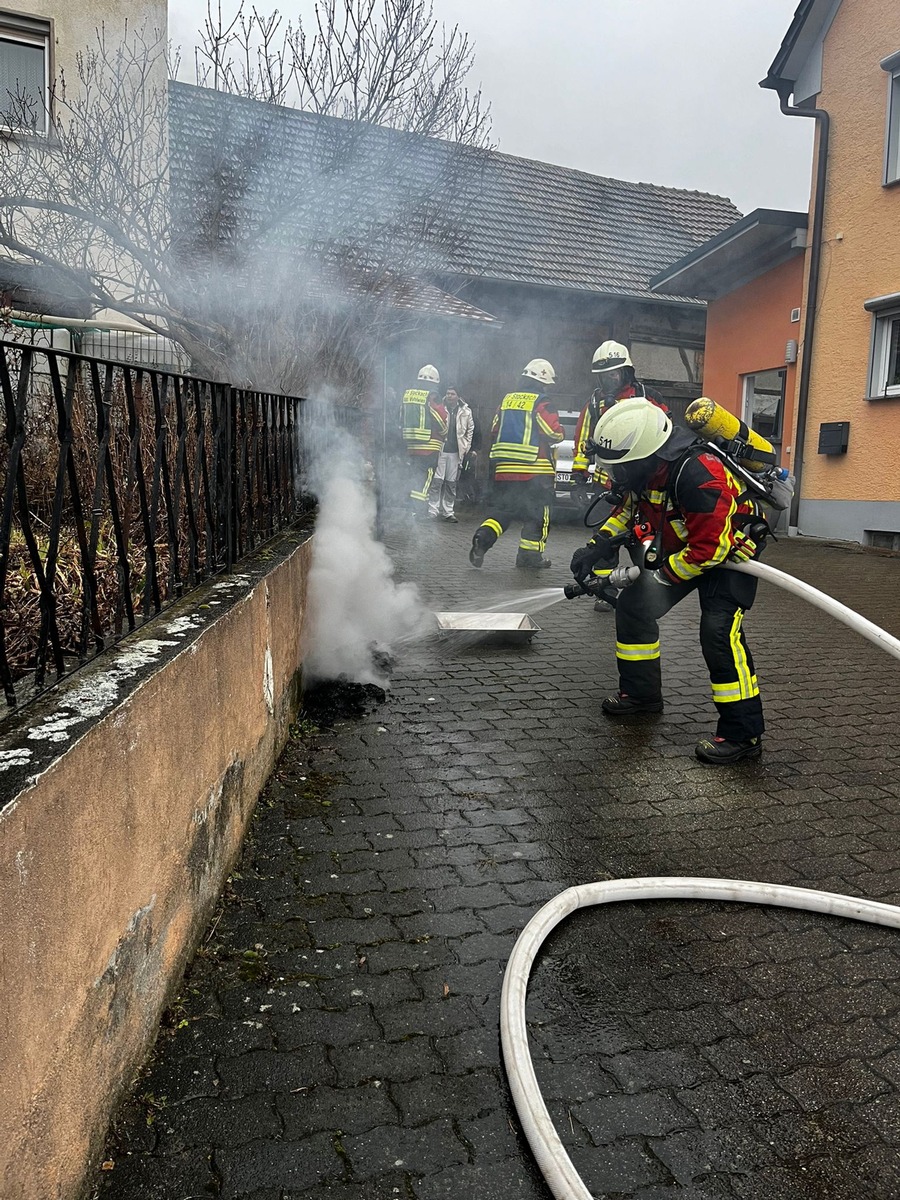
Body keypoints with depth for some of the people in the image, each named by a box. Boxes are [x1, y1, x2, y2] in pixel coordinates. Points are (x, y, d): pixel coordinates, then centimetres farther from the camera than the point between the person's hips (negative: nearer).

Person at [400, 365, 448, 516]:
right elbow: (442, 419, -7)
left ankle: (411, 509, 17)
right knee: (425, 477, -3)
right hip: (429, 445, -6)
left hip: (410, 445, 6)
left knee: (414, 476, 15)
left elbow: (401, 420, 16)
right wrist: (443, 435, 12)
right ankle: (417, 510, -10)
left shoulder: (407, 394, 9)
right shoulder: (431, 396, -10)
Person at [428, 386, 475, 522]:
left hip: (456, 452, 2)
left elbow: (470, 429, 15)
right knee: (437, 481, -7)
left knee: (451, 483, 7)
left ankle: (448, 511, 15)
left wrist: (466, 447, 9)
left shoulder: (466, 412, 6)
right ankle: (432, 510, -3)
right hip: (440, 450, -2)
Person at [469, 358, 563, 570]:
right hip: (535, 470, -5)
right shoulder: (541, 403, -8)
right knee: (537, 513, 6)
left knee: (501, 509, 12)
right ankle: (530, 555, 7)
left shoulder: (507, 400, 12)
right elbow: (555, 433, -12)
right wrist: (560, 433, 10)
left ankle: (483, 537, -9)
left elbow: (494, 431, 16)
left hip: (504, 468, 6)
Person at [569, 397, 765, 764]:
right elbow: (630, 506, 9)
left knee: (719, 630, -23)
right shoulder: (647, 464, -12)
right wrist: (600, 545, -2)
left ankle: (743, 733, -14)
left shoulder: (699, 476, -38)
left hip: (729, 551, -8)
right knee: (634, 606, 5)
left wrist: (660, 574, -21)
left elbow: (710, 550, -32)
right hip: (681, 546, 9)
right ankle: (641, 693, 22)